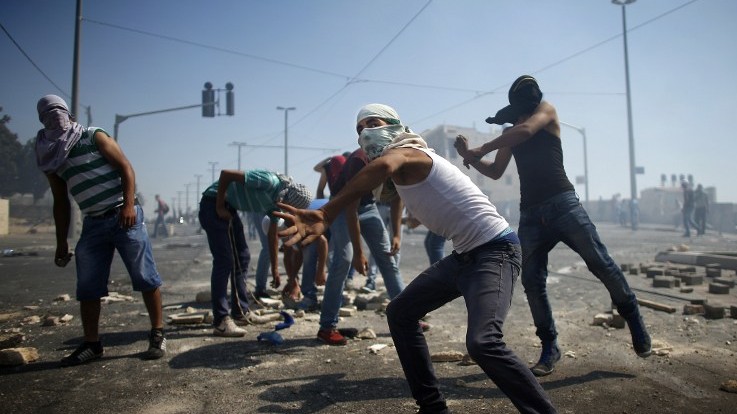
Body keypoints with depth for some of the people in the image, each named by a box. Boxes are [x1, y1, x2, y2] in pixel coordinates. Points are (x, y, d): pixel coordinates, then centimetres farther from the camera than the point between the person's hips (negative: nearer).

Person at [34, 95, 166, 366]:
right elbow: (61, 203, 18)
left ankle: (157, 335, 3)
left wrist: (128, 204, -21)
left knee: (145, 277, -6)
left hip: (123, 215, -5)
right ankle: (92, 344, 17)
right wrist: (61, 242, 14)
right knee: (87, 288, 5)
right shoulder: (50, 159, 15)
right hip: (93, 224, 6)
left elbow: (126, 168, -7)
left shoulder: (95, 137, 1)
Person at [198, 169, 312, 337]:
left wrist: (275, 268, 18)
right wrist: (219, 208, -19)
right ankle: (221, 322, -8)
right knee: (224, 261, -12)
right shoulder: (270, 181, -24)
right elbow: (225, 173, -26)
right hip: (214, 203, -10)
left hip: (229, 208, 10)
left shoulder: (276, 201, 5)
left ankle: (240, 312, 18)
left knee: (242, 258, 10)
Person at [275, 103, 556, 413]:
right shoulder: (405, 169, 14)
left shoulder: (407, 153, -16)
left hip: (495, 251, -10)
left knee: (482, 342, -30)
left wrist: (324, 216, -47)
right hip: (464, 255, 10)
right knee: (400, 312, 11)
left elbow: (384, 166, -40)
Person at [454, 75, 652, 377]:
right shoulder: (510, 133, 19)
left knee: (601, 264, -6)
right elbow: (495, 172, 20)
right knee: (532, 282, -1)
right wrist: (470, 157, 4)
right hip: (530, 214, 5)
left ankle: (634, 321, 16)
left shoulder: (546, 110, 4)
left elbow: (526, 130, -16)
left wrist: (481, 150, -12)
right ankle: (549, 347, 10)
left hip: (562, 204, -4)